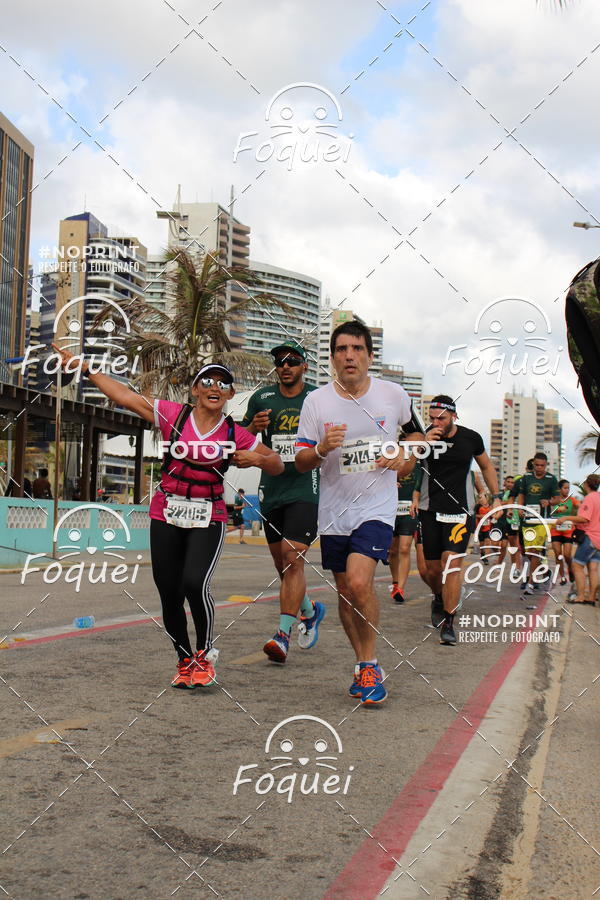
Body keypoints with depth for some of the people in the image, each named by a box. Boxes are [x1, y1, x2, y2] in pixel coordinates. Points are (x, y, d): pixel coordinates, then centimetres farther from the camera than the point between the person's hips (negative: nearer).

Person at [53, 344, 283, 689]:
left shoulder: (235, 434, 1)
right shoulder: (173, 415, 0)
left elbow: (278, 465, 11)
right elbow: (124, 395, 2)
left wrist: (258, 459, -11)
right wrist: (84, 368, 0)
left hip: (208, 519, -1)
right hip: (166, 516, 1)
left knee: (195, 583, -20)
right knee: (169, 593, 3)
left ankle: (205, 653, 6)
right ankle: (185, 661, 26)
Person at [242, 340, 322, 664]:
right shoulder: (262, 398, 8)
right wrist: (253, 427, -6)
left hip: (305, 489, -4)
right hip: (271, 489, 4)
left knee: (292, 558, -15)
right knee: (282, 563, 12)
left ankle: (282, 634, -12)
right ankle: (310, 610, 37)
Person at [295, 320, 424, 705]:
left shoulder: (394, 394, -2)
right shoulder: (316, 401, -2)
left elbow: (416, 432, 16)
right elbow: (301, 462, 0)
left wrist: (405, 457, -4)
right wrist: (321, 449, -22)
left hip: (377, 505, -2)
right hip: (334, 510, 3)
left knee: (359, 582, -21)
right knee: (346, 592, 11)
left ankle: (370, 663, -1)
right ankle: (365, 663, 30)